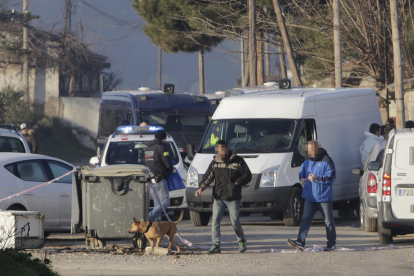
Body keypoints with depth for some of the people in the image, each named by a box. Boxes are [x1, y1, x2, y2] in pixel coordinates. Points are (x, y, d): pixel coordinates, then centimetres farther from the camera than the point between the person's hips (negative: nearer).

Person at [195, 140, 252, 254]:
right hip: (218, 197, 3)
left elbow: (247, 176, 1)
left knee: (235, 222, -1)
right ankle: (216, 245, -3)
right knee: (215, 221, -6)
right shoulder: (214, 163, 9)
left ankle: (242, 241, 21)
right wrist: (201, 188, -7)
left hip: (233, 198, -3)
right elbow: (208, 177, 11)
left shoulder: (238, 161, 0)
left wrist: (238, 182, -16)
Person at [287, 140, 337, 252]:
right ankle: (300, 242, -11)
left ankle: (331, 244, 15)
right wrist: (302, 178, 6)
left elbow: (331, 177, -16)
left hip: (324, 197, -6)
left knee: (328, 221, 5)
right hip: (310, 196, 6)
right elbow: (302, 170, 28)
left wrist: (316, 179, -22)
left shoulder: (326, 161, -11)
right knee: (305, 219, -5)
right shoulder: (308, 160, 11)